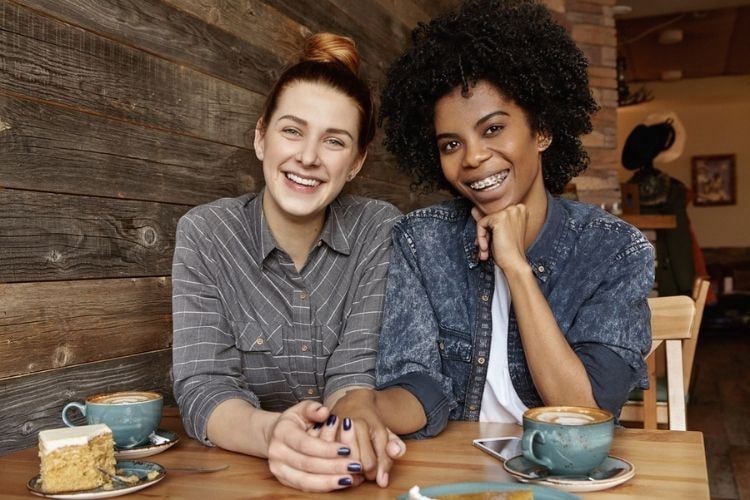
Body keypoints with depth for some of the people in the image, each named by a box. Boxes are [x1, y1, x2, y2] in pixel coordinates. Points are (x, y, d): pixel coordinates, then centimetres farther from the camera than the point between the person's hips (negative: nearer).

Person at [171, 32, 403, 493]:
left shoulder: (381, 230, -7)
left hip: (342, 469, 1)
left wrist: (351, 426, -33)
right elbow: (203, 389, -15)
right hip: (237, 468, 0)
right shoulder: (204, 234, -8)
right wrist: (271, 433, -35)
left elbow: (357, 371, -11)